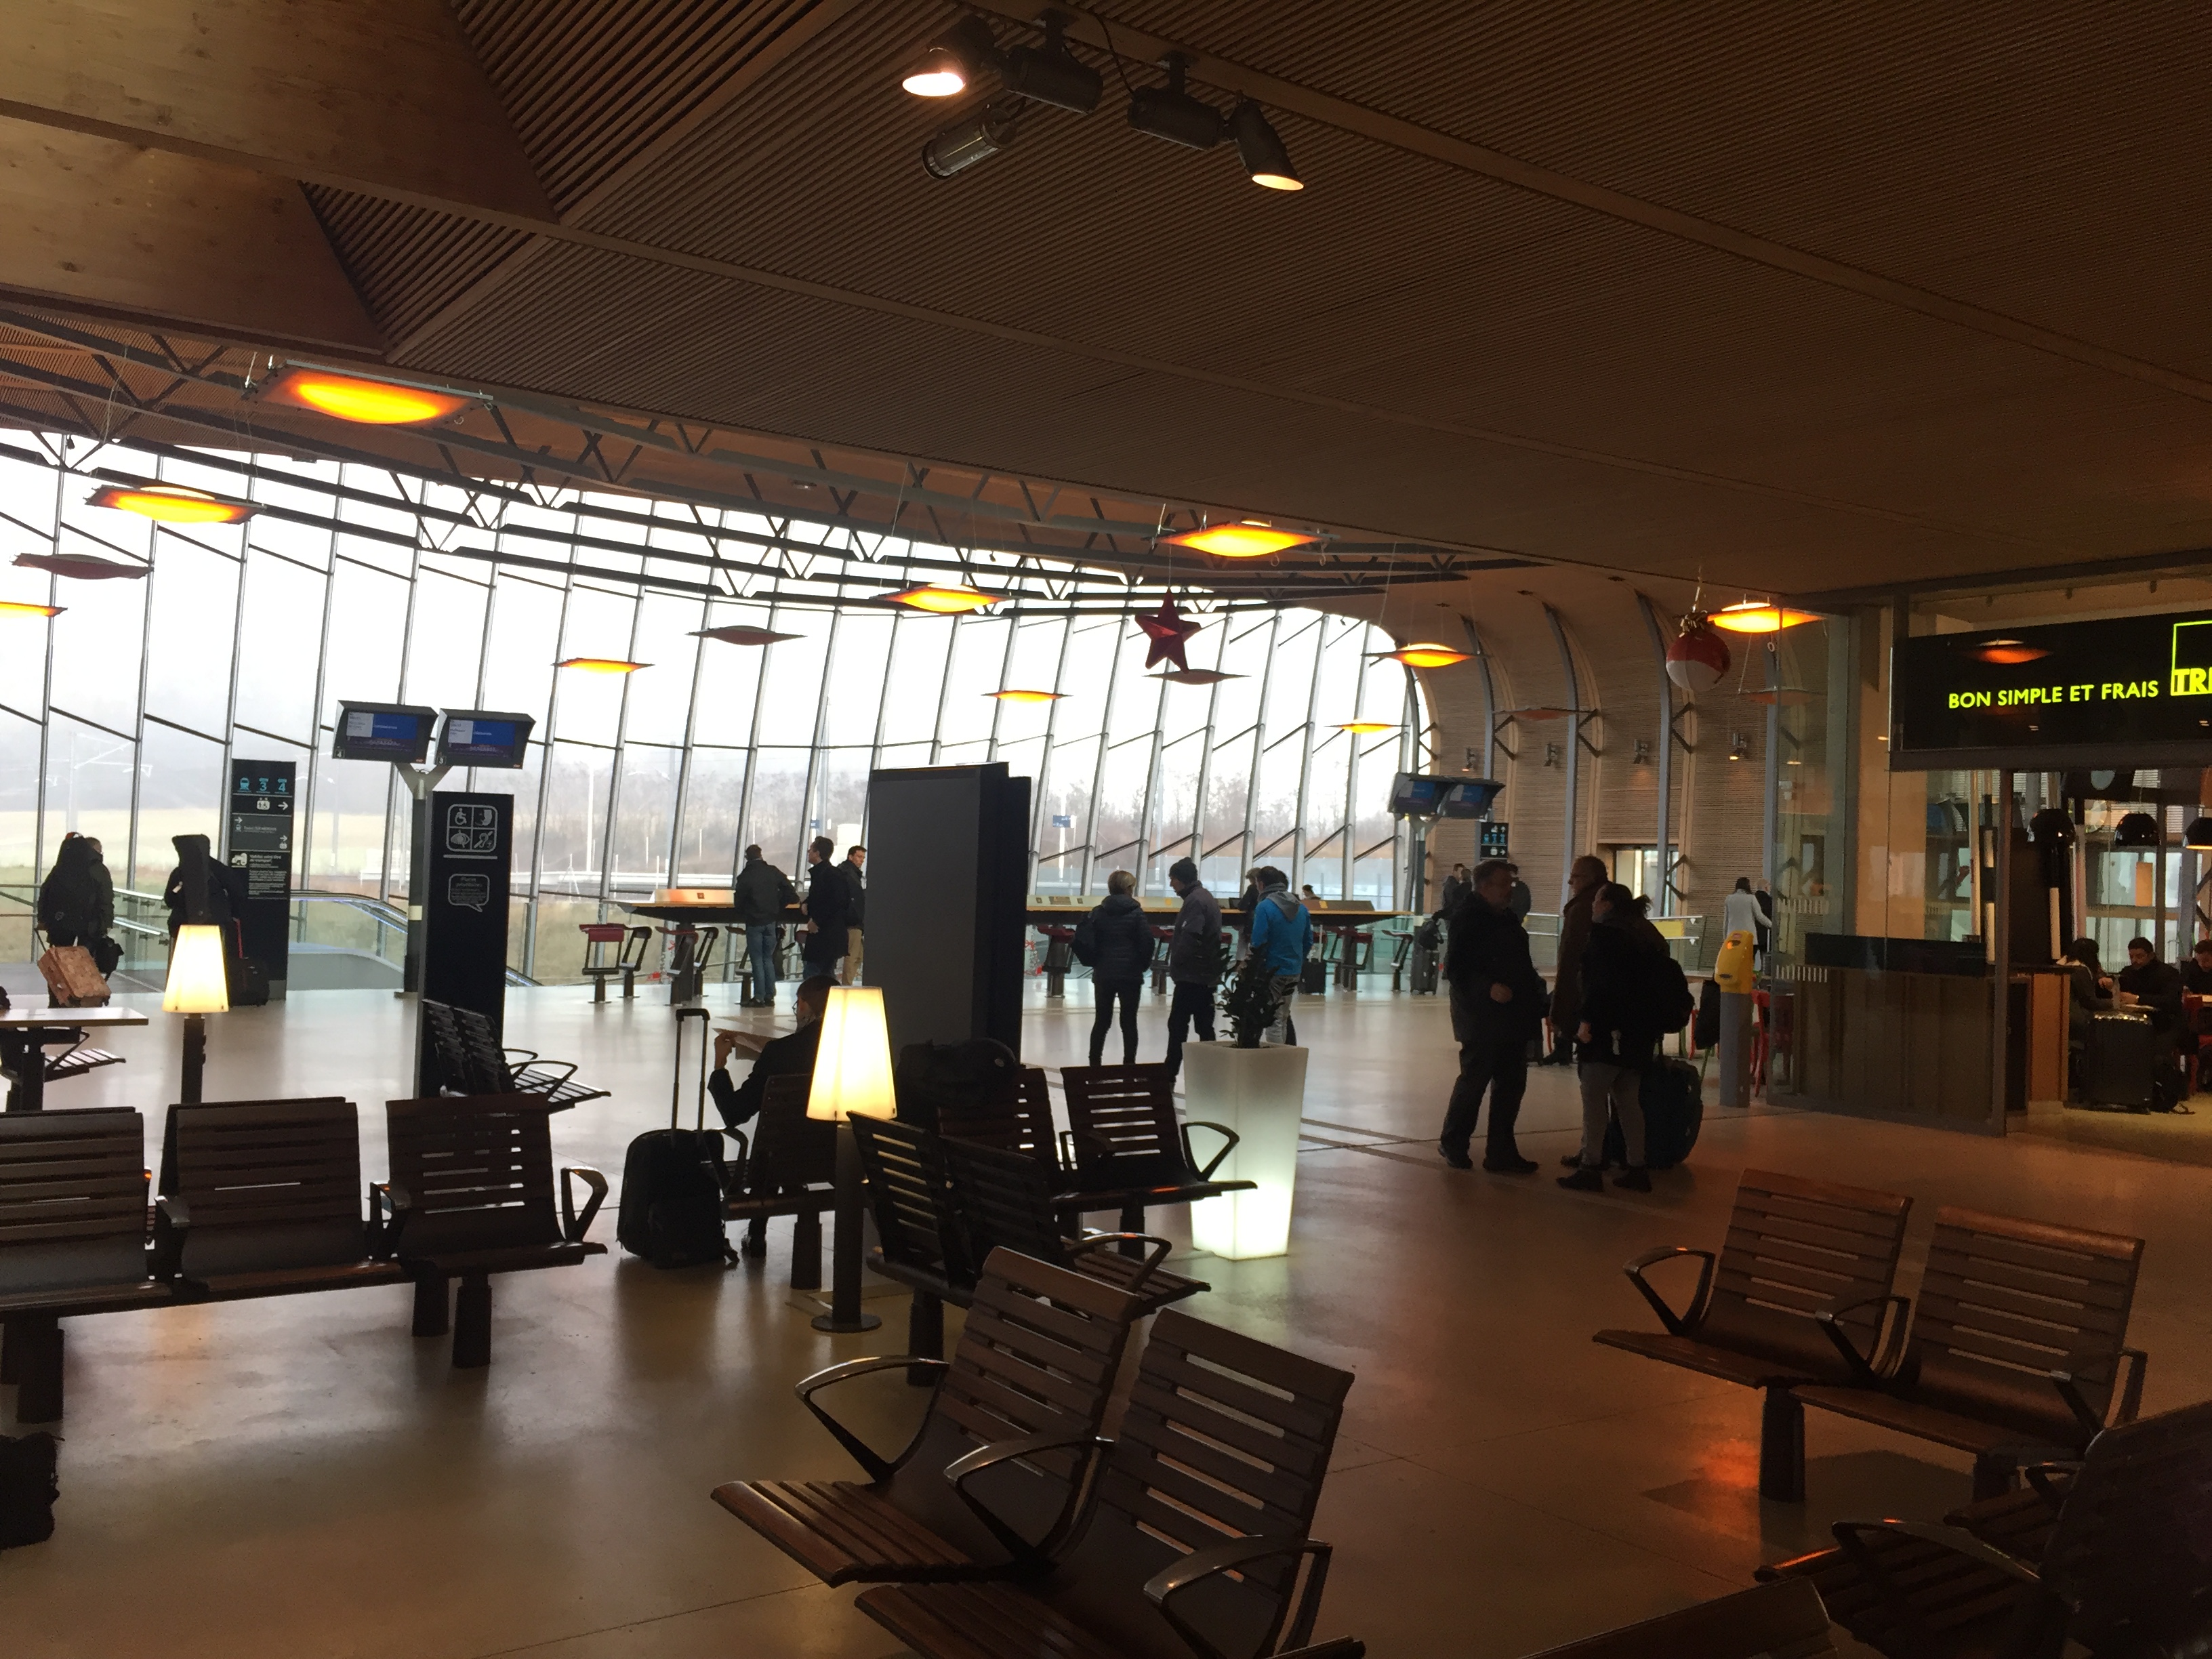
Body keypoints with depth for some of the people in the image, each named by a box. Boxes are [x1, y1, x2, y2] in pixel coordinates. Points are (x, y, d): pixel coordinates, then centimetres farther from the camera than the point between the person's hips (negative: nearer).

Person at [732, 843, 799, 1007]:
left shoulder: (745, 876, -11)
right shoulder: (773, 872, 1)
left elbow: (738, 901, -8)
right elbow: (791, 894, 0)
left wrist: (742, 916, 11)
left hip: (754, 922, -4)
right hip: (771, 921, 4)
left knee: (757, 960, 1)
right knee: (768, 959, 12)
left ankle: (759, 998, 1)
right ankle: (770, 996, 12)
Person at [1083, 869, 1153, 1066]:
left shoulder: (1098, 913, 2)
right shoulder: (1136, 913, -6)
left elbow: (1089, 943, 2)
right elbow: (1148, 943, -8)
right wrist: (1143, 965, 6)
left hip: (1103, 974, 3)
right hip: (1130, 975, -3)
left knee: (1101, 1020, 10)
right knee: (1129, 1021, 4)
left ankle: (1094, 1064, 10)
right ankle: (1129, 1064, 4)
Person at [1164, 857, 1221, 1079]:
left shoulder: (1194, 901, -15)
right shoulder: (1206, 897, 17)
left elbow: (1189, 937, -25)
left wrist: (1176, 962, -11)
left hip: (1191, 975, -10)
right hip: (1207, 975, 10)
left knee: (1177, 1024, -5)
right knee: (1204, 1025, 11)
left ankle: (1170, 1073, -4)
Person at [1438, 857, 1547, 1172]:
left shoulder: (1508, 918, 15)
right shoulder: (1467, 918, -10)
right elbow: (1456, 967, -16)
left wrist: (1535, 986, 8)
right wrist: (1488, 987, -26)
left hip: (1513, 1017, 8)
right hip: (1481, 1018, -8)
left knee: (1511, 1085, 9)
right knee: (1474, 1081, 1)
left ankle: (1501, 1153, 17)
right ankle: (1453, 1143, 19)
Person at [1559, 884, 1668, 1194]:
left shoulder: (1606, 932, -8)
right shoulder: (1646, 935, 18)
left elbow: (1600, 981, -19)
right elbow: (1653, 984, 19)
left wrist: (1586, 1019, -19)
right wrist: (1653, 1031, 22)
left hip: (1608, 1028, -9)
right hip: (1640, 1030, 9)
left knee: (1594, 1097, -5)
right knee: (1627, 1098, 13)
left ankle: (1591, 1168, -7)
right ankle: (1637, 1169, 12)